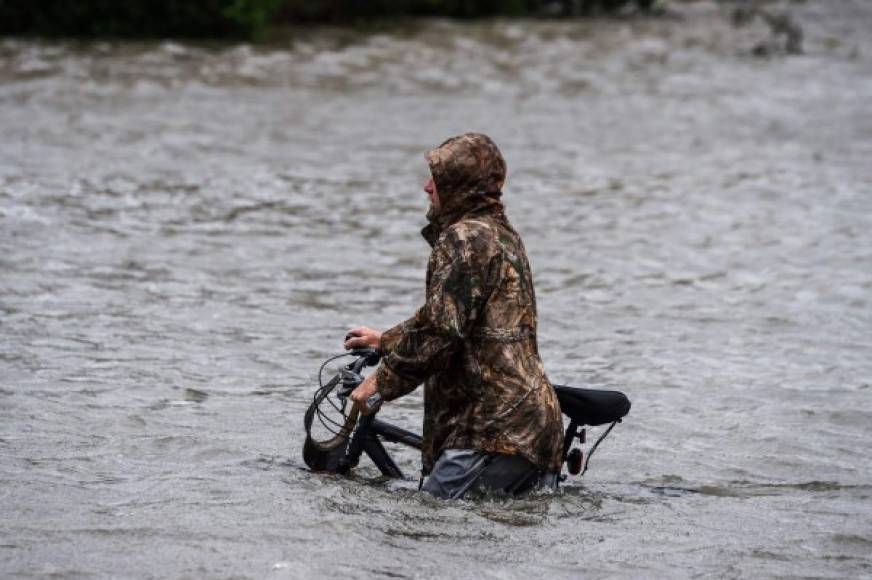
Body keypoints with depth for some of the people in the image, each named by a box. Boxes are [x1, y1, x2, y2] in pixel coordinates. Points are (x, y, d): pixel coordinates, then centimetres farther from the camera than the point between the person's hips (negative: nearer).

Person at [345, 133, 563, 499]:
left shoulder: (463, 238, -10)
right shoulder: (503, 234, 22)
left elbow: (440, 329, -18)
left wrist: (382, 381, -8)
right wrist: (386, 341, 40)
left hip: (495, 425, -10)